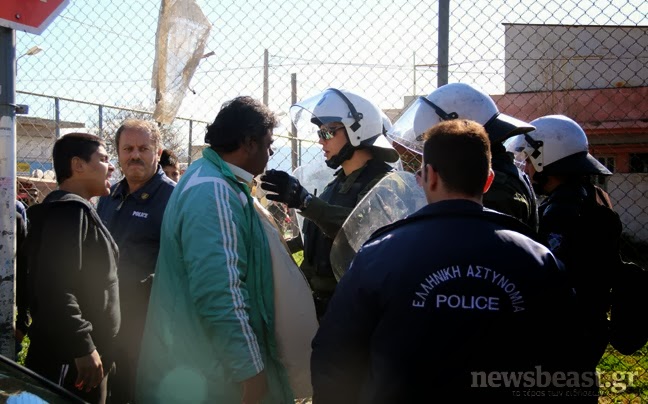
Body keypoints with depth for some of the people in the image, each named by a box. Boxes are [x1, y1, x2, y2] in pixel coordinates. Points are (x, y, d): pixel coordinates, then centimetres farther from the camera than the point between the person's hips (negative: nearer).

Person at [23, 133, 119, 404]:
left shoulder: (75, 210, 18)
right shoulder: (69, 210, -16)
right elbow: (56, 288, -26)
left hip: (81, 352, 11)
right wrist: (82, 347, -25)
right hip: (71, 361, -11)